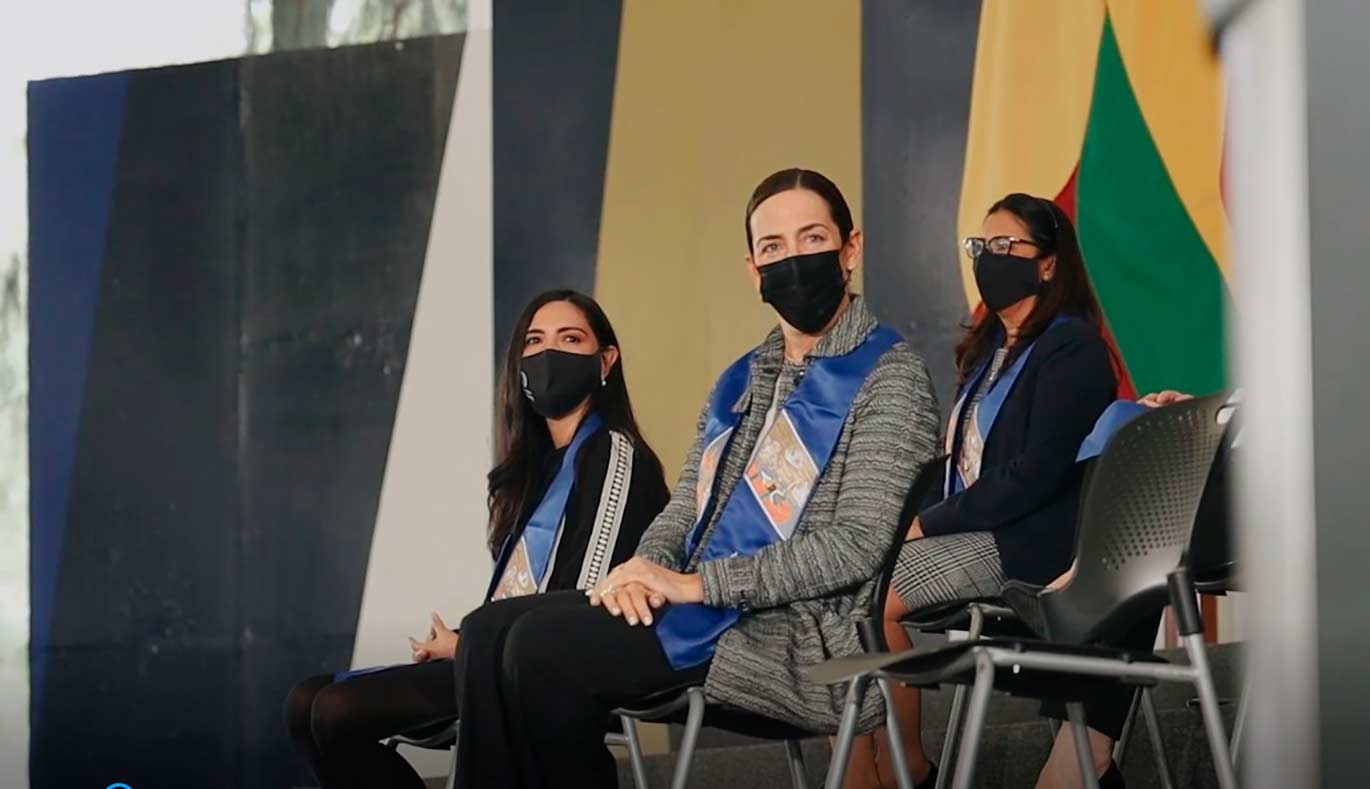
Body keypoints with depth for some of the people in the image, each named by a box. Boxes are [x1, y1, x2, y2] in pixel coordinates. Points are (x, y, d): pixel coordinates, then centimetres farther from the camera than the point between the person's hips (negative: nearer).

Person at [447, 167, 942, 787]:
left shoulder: (888, 376, -4)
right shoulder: (740, 382, 22)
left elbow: (857, 544, -15)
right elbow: (685, 509, 20)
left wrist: (696, 583, -18)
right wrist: (646, 567, -6)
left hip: (796, 637, -8)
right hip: (708, 616, 8)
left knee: (542, 646, -23)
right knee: (490, 631, -8)